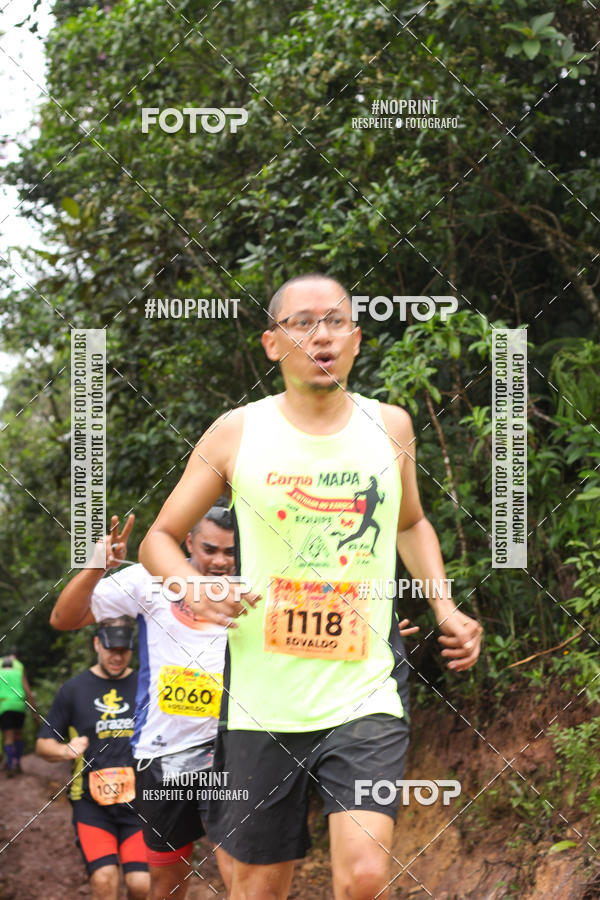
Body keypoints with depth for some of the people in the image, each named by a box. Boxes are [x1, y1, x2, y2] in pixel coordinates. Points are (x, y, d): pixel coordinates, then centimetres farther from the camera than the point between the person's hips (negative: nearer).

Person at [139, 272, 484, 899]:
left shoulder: (389, 428, 6)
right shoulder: (236, 434, 0)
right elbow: (159, 538, 8)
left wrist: (445, 609, 10)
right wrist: (197, 594, -13)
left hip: (364, 700, 1)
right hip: (262, 701, 0)